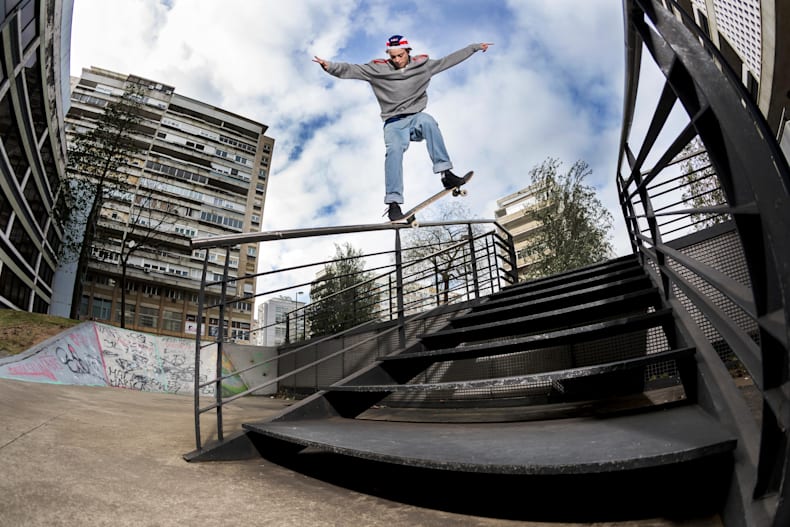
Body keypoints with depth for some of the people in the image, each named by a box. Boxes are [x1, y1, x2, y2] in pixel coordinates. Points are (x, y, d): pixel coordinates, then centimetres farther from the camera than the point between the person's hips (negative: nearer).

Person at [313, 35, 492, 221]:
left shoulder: (423, 64, 8)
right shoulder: (378, 69, 2)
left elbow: (450, 59, 16)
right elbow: (351, 70, -5)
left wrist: (475, 47, 20)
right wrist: (330, 66, -21)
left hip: (416, 118, 1)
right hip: (394, 123, -1)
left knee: (427, 121, -34)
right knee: (394, 151, -29)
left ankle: (445, 173, -38)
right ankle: (393, 202, -32)